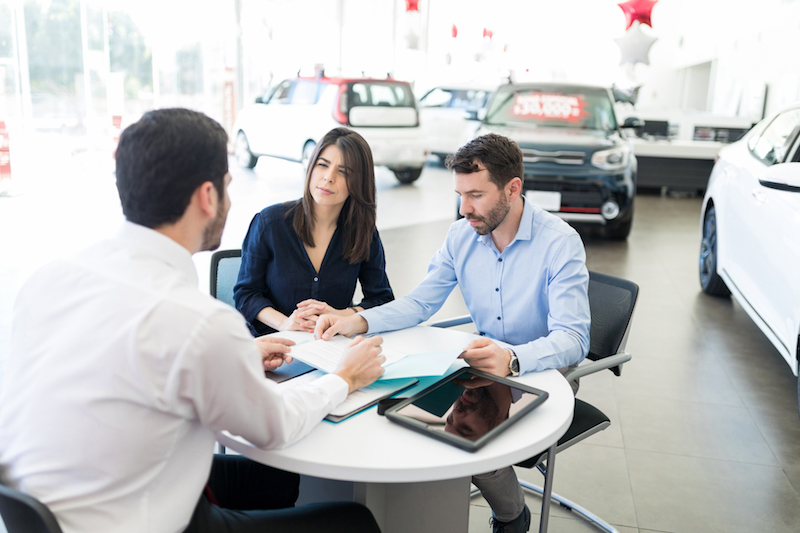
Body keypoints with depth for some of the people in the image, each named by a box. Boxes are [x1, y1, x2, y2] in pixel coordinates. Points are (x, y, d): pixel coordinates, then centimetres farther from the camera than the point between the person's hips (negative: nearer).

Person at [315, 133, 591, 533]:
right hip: (488, 362, 5)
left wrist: (513, 360, -48)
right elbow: (421, 302, 4)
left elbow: (572, 339, -27)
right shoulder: (461, 236, -2)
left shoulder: (560, 242, -19)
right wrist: (360, 321, -14)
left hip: (546, 370, -5)